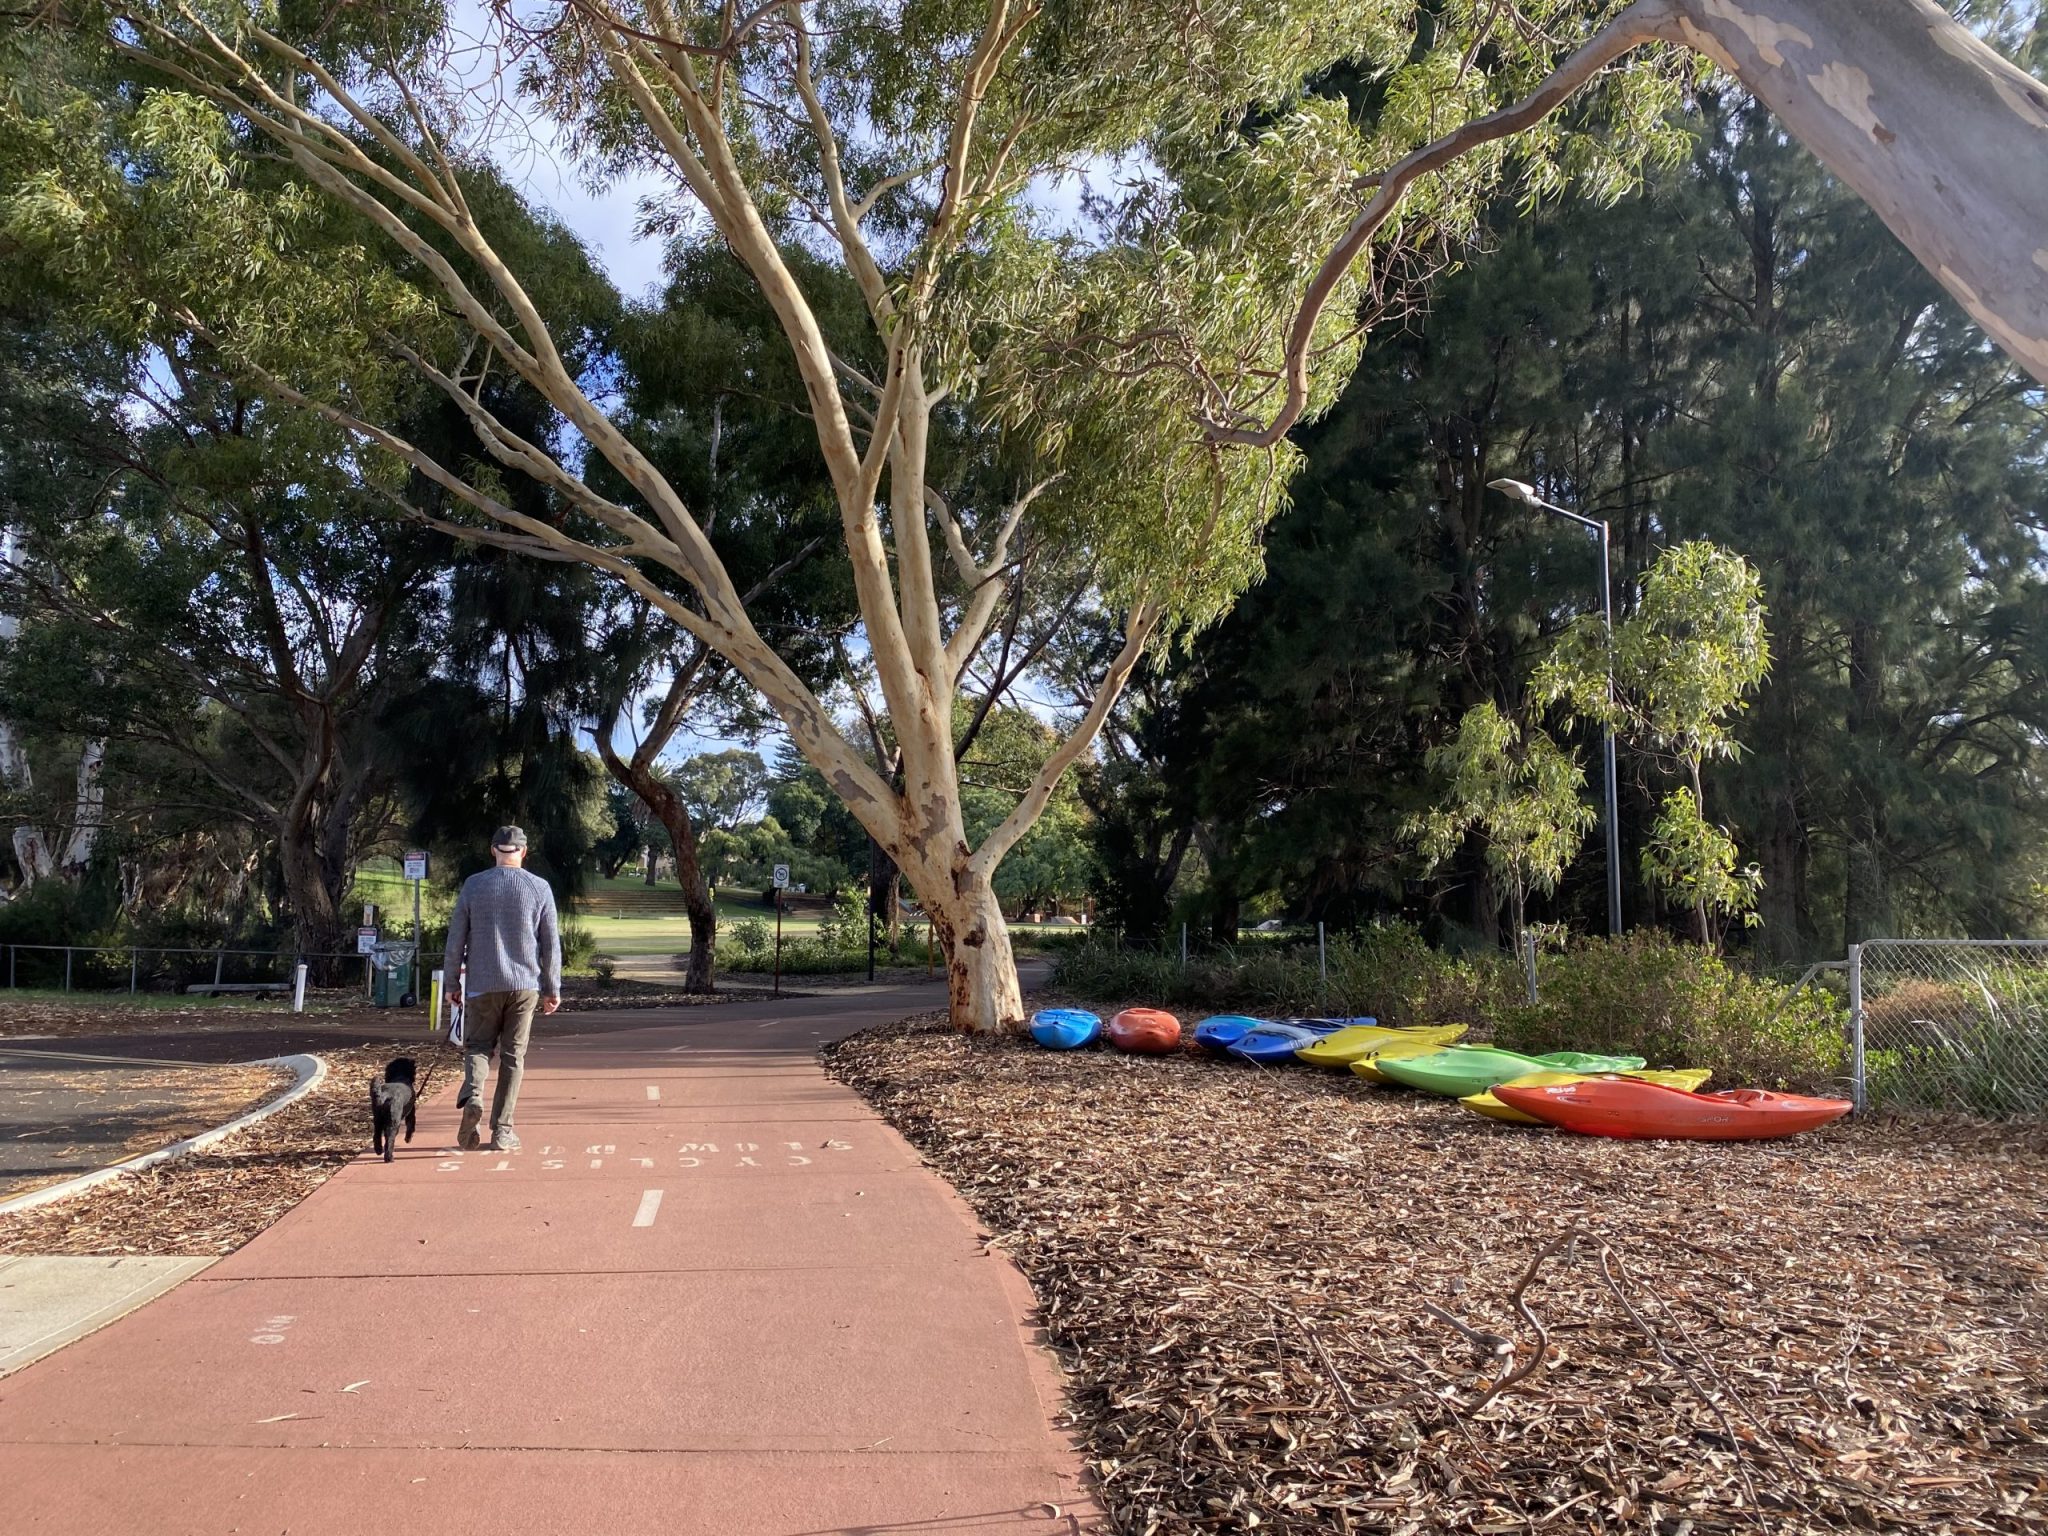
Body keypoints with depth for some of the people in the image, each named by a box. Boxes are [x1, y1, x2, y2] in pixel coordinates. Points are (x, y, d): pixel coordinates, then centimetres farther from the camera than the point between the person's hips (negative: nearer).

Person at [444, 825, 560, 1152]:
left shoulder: (473, 885, 0)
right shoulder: (539, 888, 0)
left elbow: (456, 938, 2)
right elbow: (551, 944, 1)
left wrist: (452, 981, 12)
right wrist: (553, 989, 8)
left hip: (482, 984, 0)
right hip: (525, 984, 0)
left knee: (477, 1045, 12)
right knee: (513, 1056, 6)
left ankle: (473, 1094, -17)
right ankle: (502, 1131, 6)